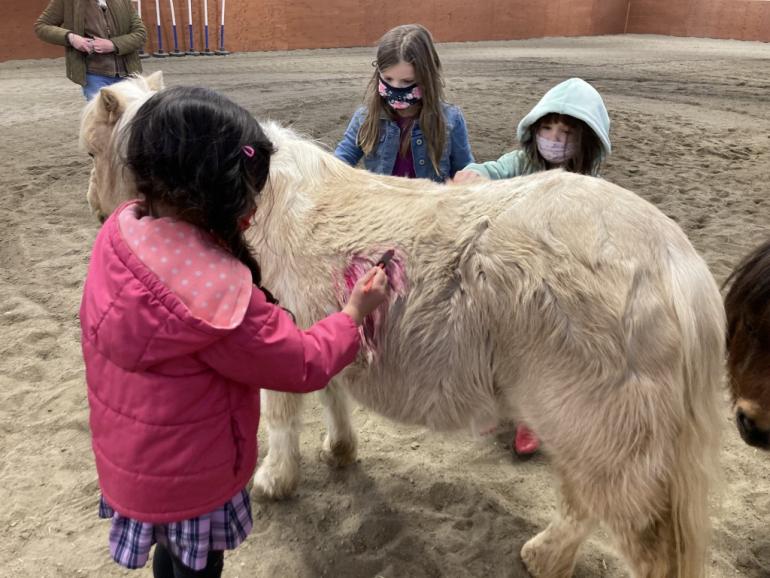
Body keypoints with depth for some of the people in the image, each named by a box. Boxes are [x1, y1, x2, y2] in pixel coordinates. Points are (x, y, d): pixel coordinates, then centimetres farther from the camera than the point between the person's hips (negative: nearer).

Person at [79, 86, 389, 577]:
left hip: (132, 454, 7)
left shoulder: (121, 229, -15)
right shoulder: (218, 290, -37)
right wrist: (354, 313, -7)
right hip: (186, 479, -6)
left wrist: (228, 231, -9)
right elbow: (304, 365, -23)